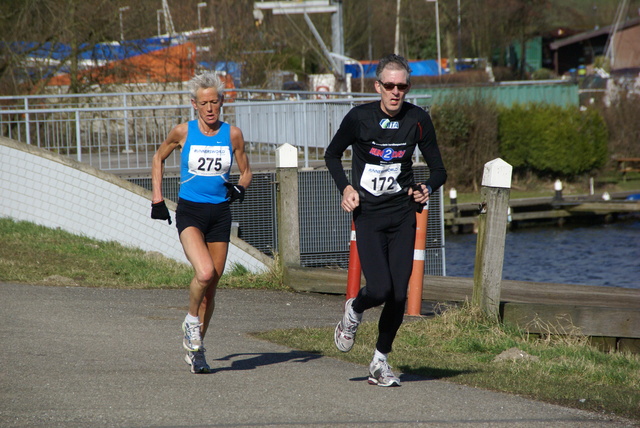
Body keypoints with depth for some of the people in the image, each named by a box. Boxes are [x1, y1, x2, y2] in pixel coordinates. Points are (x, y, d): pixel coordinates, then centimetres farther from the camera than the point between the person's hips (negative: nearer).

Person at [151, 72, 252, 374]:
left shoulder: (232, 135, 2)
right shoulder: (183, 132, -1)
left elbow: (245, 171, 13)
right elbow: (159, 158, 16)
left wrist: (240, 188, -9)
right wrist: (157, 198, 9)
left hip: (220, 213, 3)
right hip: (189, 212, -3)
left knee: (211, 286, 7)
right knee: (205, 273, -26)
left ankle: (196, 347, 23)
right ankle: (191, 320, 3)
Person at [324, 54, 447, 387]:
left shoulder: (418, 120, -3)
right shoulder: (359, 118, -7)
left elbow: (438, 169, 6)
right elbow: (332, 155, 10)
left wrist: (427, 189, -15)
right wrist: (345, 187, -5)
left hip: (403, 214, 2)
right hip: (368, 214, -2)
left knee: (399, 294, -2)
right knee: (380, 289, -17)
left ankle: (380, 361, 17)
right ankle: (354, 310, 20)